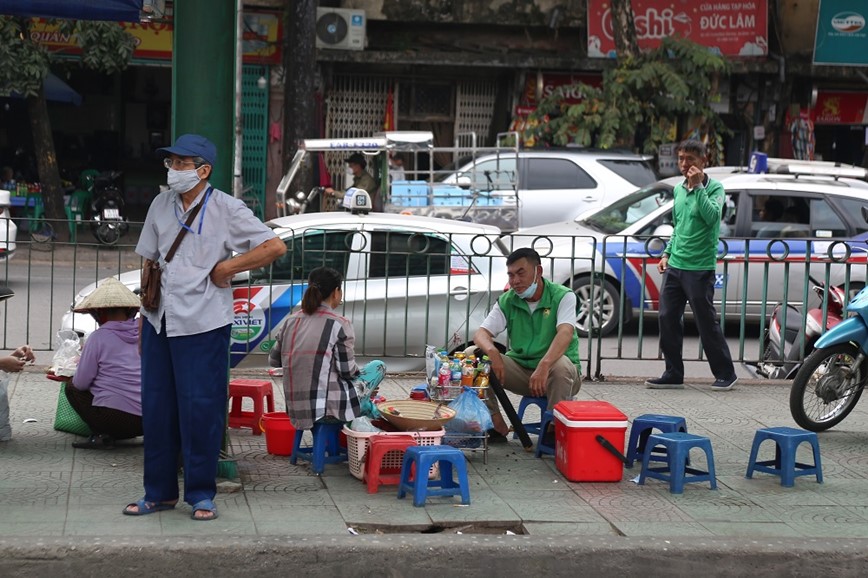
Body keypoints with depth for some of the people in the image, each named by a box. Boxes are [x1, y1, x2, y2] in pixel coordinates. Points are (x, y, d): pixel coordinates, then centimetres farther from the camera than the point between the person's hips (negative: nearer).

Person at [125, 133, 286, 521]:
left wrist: (226, 267, -10)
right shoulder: (161, 205, 10)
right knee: (156, 408, 9)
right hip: (159, 322, 6)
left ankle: (201, 495, 9)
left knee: (200, 409, -2)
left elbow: (275, 246, -11)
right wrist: (145, 317, 14)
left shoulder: (226, 209, -7)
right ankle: (159, 492, 20)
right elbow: (150, 261, 17)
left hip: (202, 325, -6)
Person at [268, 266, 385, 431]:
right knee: (378, 367, 13)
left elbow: (274, 360, 15)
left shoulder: (292, 321, 7)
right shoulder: (339, 324, -9)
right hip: (328, 408, -7)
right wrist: (360, 373, 13)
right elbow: (347, 371, -10)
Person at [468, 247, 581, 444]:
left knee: (561, 364, -40)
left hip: (553, 374, -4)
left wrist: (544, 365, -45)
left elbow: (565, 333, -28)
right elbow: (481, 334, -6)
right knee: (472, 355, -14)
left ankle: (554, 428, -17)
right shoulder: (507, 302, 3)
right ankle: (497, 426, -9)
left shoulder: (563, 296, -11)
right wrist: (492, 352, -31)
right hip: (520, 369, 4)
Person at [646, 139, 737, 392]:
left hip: (700, 269, -7)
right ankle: (673, 374, 12)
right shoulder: (678, 189, 13)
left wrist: (697, 186, -23)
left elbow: (712, 216, -24)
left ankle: (725, 374, 10)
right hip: (674, 266, 7)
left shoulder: (714, 188, -6)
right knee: (668, 319, 4)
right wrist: (667, 254, 15)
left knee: (707, 323, -2)